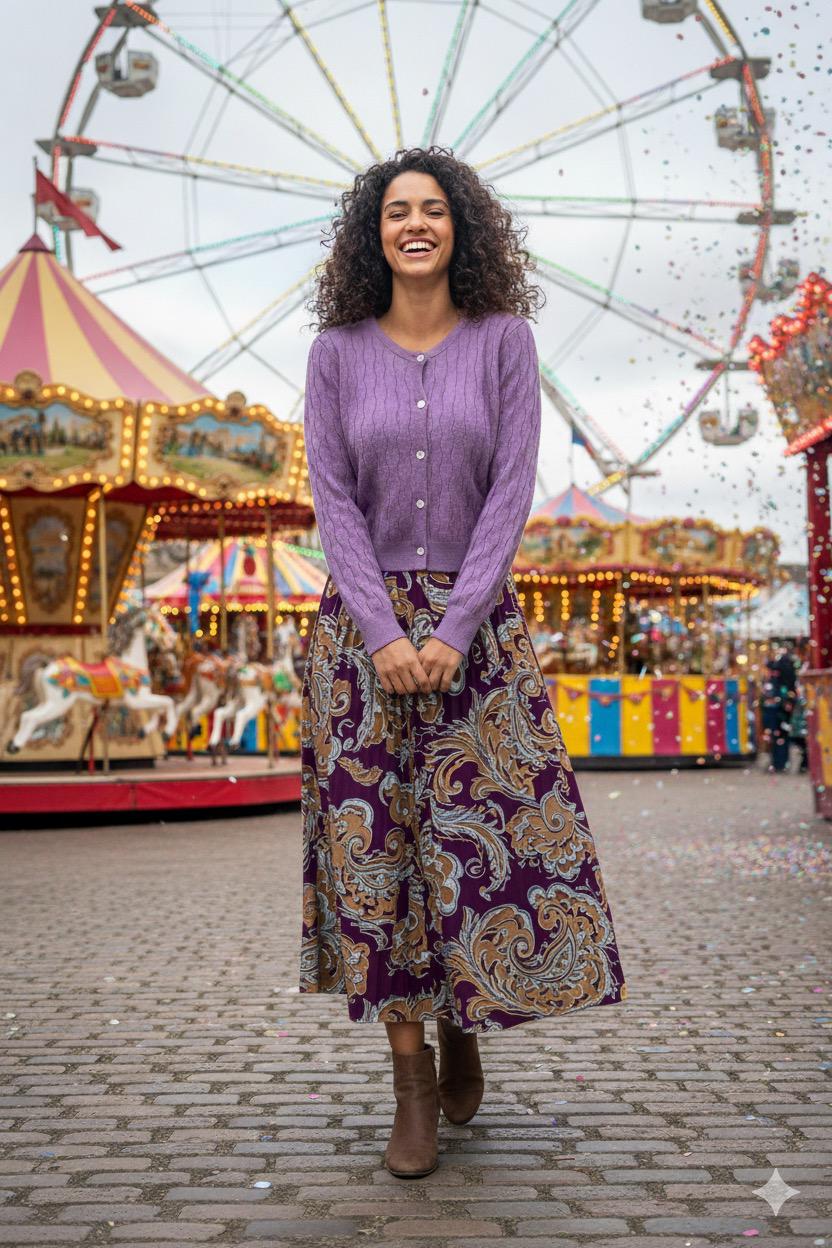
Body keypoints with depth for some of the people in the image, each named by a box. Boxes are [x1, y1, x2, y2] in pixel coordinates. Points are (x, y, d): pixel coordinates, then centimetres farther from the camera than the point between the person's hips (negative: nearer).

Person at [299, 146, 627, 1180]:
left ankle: (461, 1022, 25)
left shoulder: (505, 341, 2)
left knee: (492, 827, -4)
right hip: (362, 622, 1)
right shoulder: (337, 351, 3)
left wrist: (452, 632, -15)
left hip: (476, 619, 0)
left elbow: (511, 494, -5)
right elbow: (332, 502, -3)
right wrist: (384, 635, -14)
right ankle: (413, 1087, 10)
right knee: (375, 831, -2)